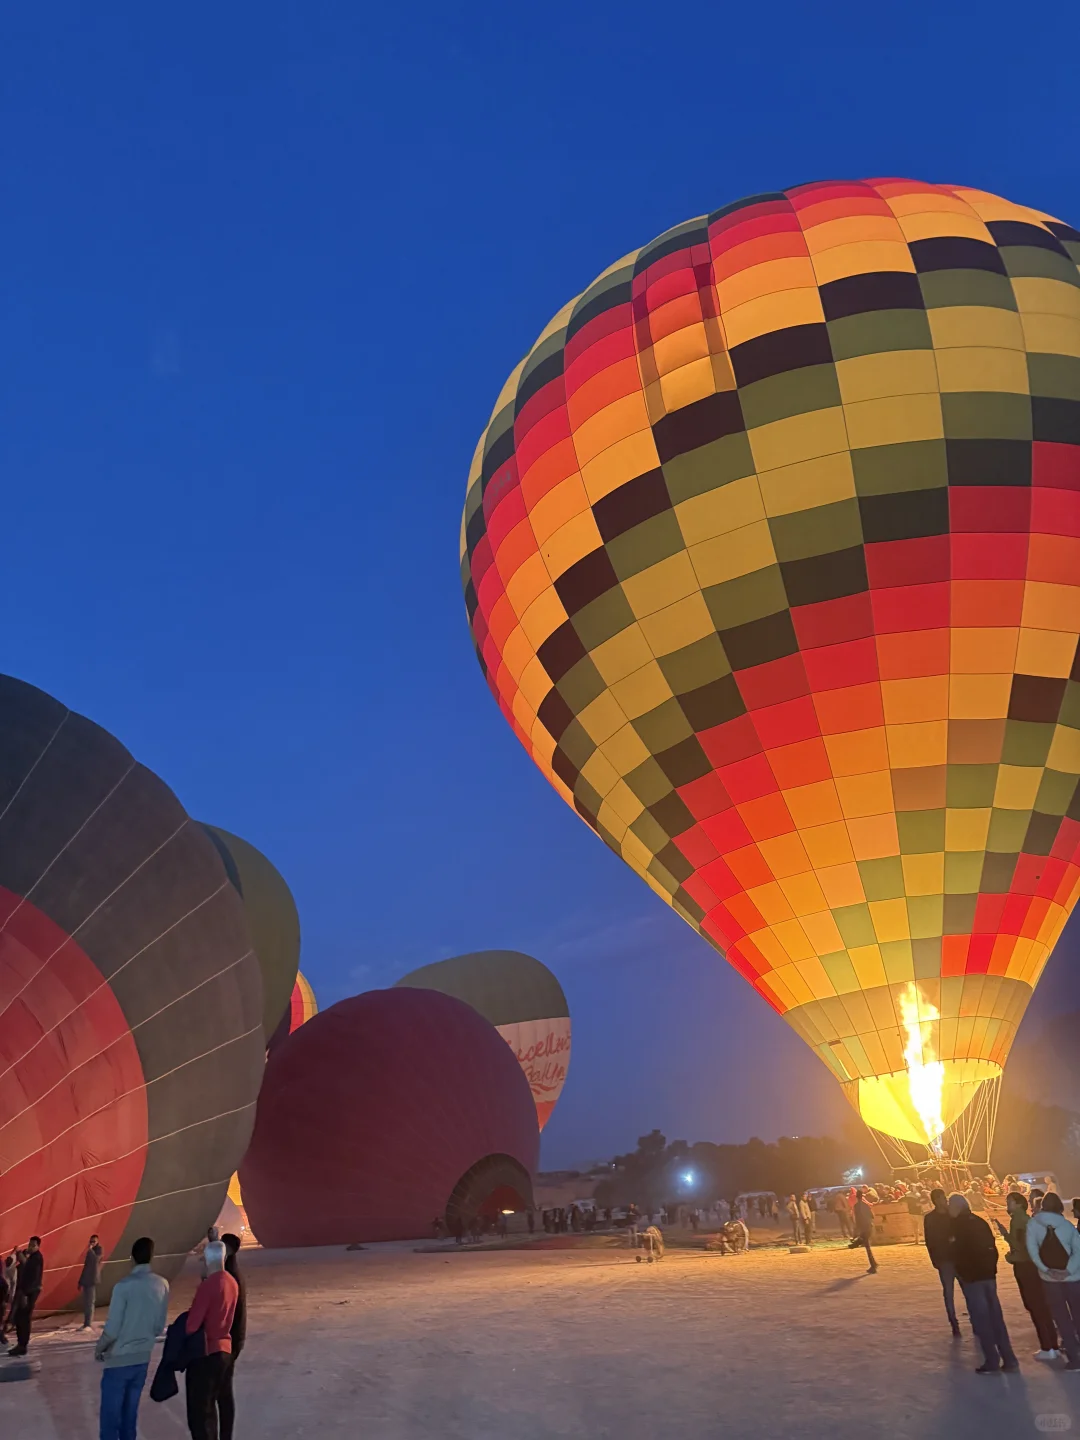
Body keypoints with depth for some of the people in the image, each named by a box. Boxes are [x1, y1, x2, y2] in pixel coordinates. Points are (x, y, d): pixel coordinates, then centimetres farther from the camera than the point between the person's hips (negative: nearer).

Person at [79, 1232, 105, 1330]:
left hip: (93, 1280, -7)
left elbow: (95, 1260, -21)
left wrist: (90, 1249, -16)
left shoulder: (99, 1250, -2)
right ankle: (86, 1323, 11)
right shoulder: (89, 1251, 17)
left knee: (90, 1302, -12)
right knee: (85, 1303, 6)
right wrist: (81, 1281, 18)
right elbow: (86, 1266, 20)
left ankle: (89, 1324, -14)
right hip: (86, 1280, 7)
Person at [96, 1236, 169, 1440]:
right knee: (130, 1412, 15)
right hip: (143, 1357, 5)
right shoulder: (162, 1285, -3)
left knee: (110, 1412, 5)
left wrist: (98, 1348, 4)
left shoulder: (124, 1285, -18)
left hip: (119, 1358, -5)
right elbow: (159, 1327, 6)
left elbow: (112, 1329, -15)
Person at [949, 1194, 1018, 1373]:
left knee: (980, 1319, -1)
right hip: (988, 1274, 7)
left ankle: (992, 1361, 0)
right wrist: (991, 1267, 16)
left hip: (971, 1277, -7)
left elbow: (960, 1252, -16)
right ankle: (1009, 1359, 12)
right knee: (996, 1317, 11)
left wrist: (962, 1274, -6)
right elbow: (992, 1247, 11)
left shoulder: (958, 1225, -9)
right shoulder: (980, 1222, 10)